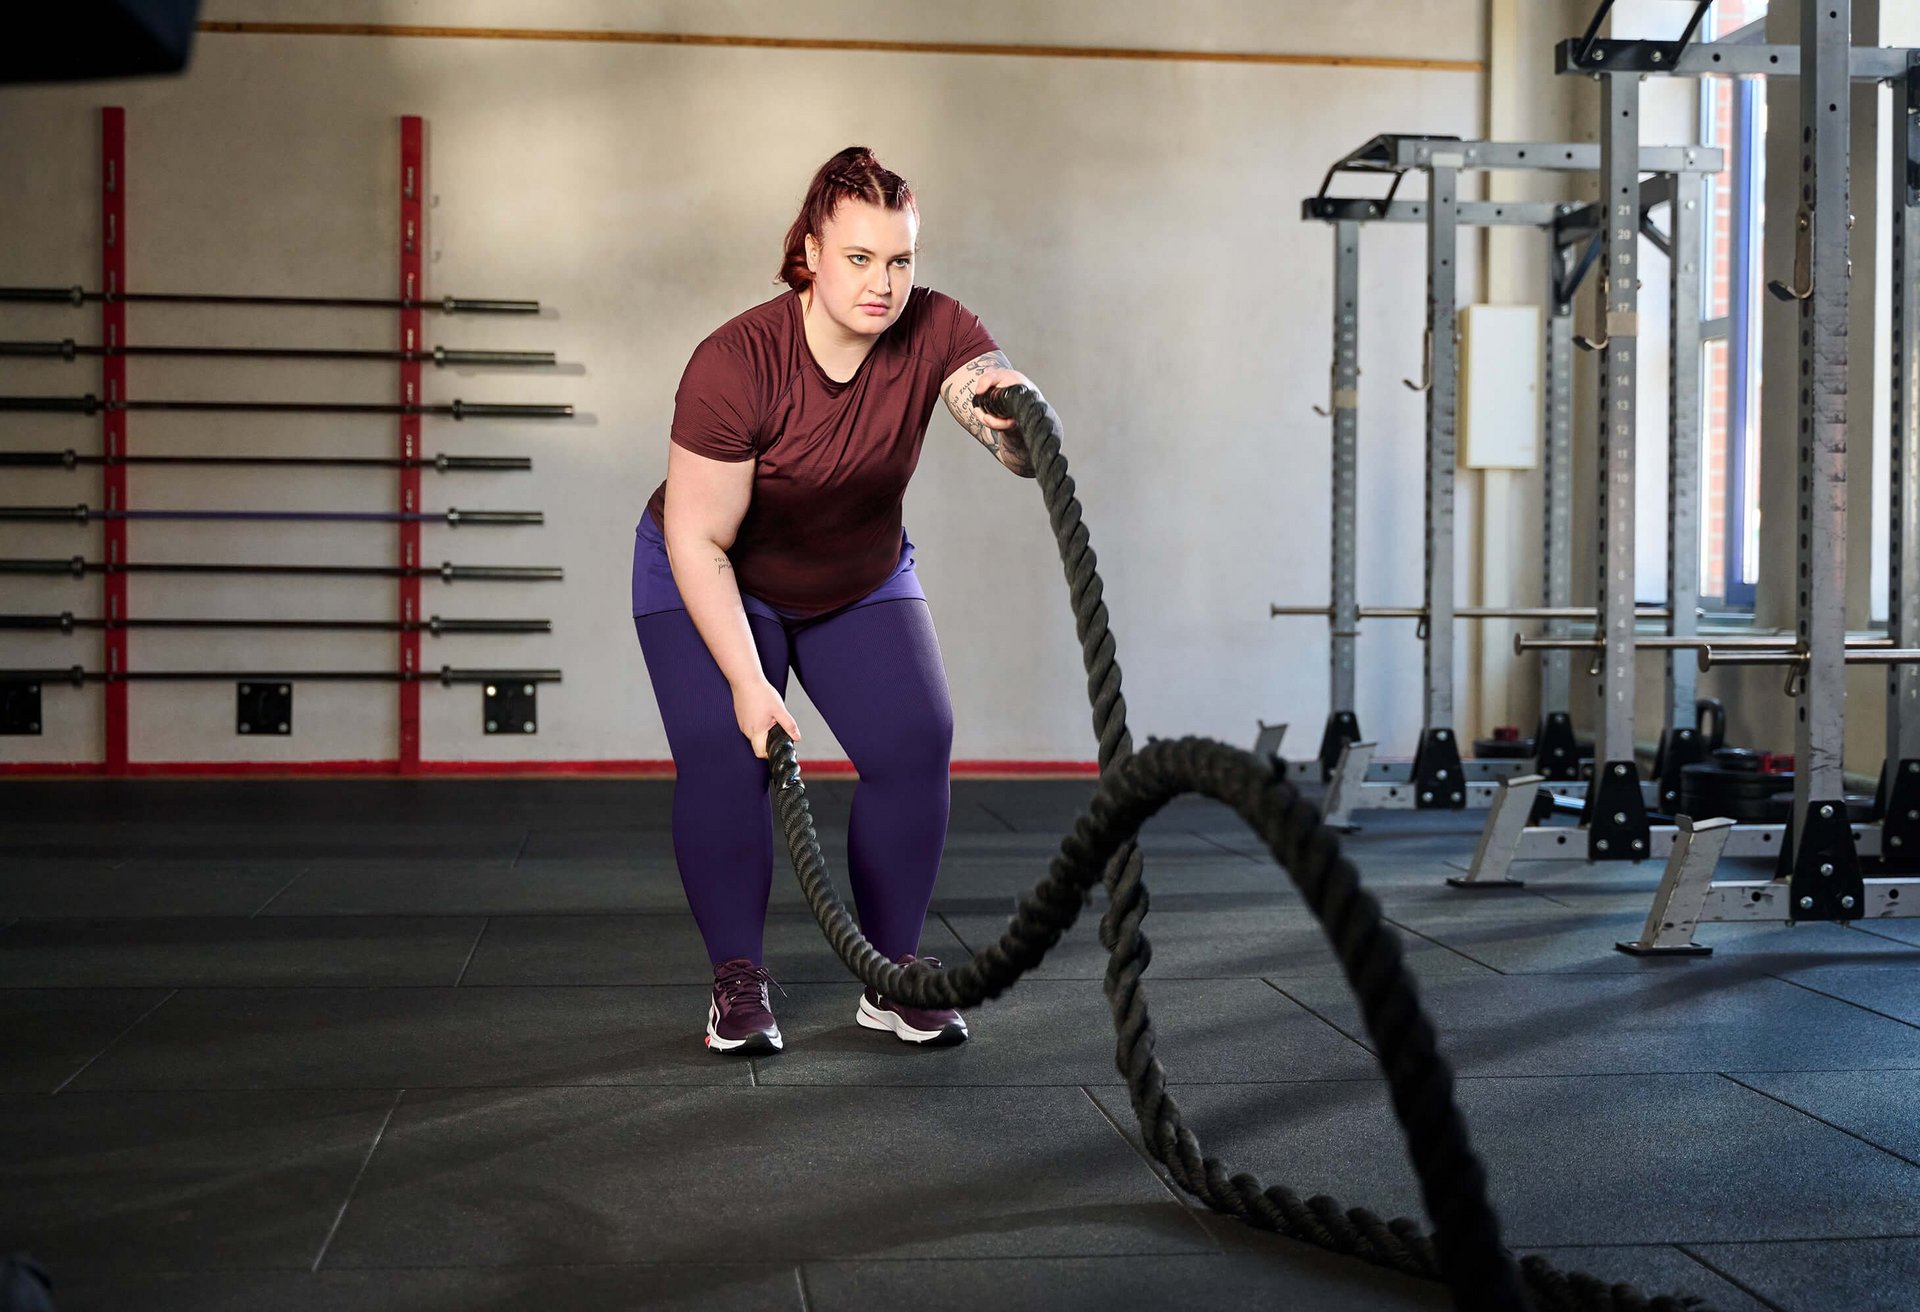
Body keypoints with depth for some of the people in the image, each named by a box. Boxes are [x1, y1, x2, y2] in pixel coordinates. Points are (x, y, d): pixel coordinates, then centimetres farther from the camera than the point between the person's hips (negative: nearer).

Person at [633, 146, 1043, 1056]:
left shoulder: (934, 333, -22)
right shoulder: (735, 364, -32)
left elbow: (1026, 454, -35)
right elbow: (699, 542, -26)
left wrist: (1013, 416, -58)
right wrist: (748, 684, -28)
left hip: (862, 579, 3)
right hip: (714, 582, -3)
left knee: (913, 746, -11)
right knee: (723, 757, -19)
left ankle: (892, 976, 2)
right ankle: (737, 979, -3)